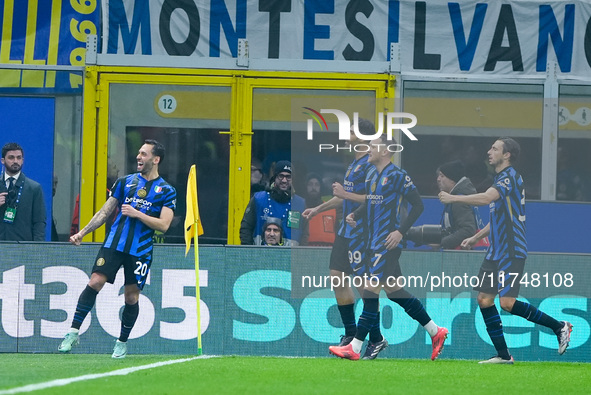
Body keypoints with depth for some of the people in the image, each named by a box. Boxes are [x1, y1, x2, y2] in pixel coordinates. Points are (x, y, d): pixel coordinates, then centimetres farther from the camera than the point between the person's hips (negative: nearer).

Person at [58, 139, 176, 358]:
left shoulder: (166, 191, 2)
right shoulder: (125, 182, 12)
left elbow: (163, 224, -7)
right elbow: (104, 212, 15)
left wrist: (136, 213, -13)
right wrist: (82, 232, 8)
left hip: (140, 249, -2)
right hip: (114, 243, 2)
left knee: (132, 297, 1)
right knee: (94, 282, -13)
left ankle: (122, 342, 20)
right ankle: (73, 332, -9)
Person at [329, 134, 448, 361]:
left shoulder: (397, 176, -12)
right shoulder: (371, 174, 13)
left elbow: (417, 205, -10)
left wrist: (401, 231, -17)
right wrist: (355, 215, 6)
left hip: (387, 244, -9)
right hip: (373, 243, 9)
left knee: (371, 291, -11)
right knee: (395, 292, 13)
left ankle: (355, 348, -11)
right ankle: (435, 332, 23)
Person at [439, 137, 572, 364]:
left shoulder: (510, 177, -14)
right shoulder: (501, 179, 17)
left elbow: (486, 198, -31)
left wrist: (453, 198, -23)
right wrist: (476, 238, 26)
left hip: (512, 252, -10)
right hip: (496, 252, 10)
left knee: (507, 302, -16)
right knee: (484, 299, 2)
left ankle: (559, 327, -2)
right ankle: (503, 354, 6)